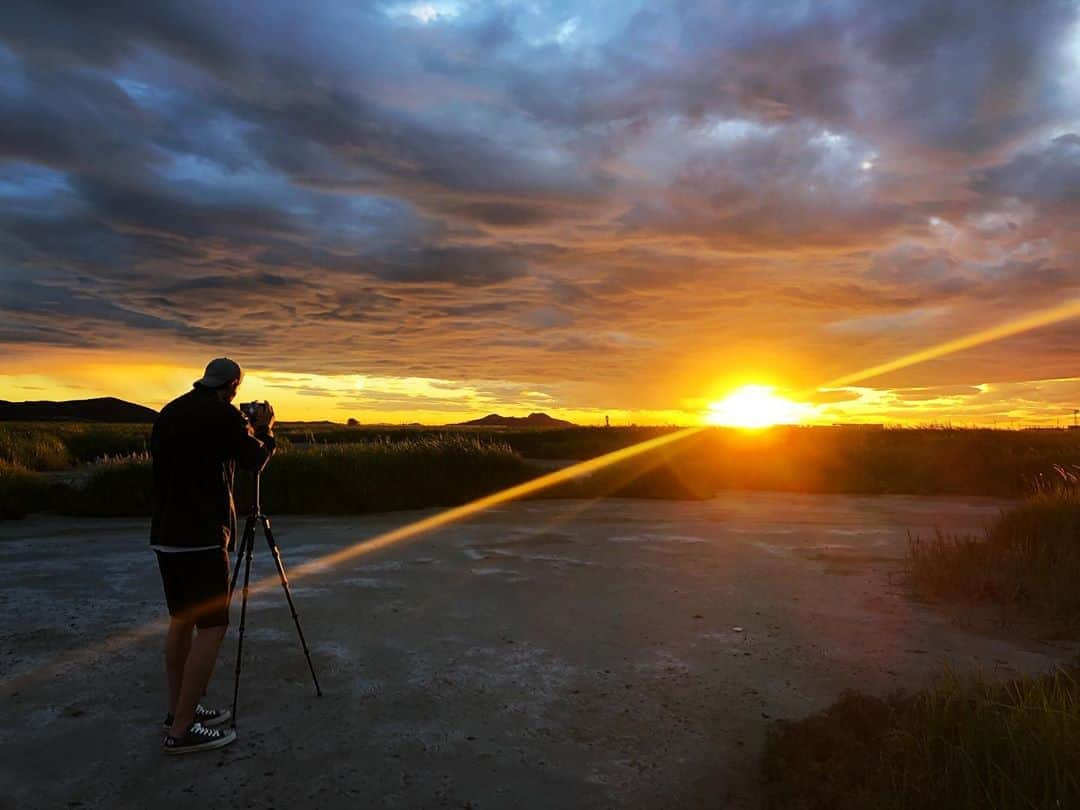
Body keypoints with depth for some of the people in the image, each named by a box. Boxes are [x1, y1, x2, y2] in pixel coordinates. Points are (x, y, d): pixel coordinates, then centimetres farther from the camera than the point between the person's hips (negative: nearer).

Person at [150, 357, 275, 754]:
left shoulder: (168, 413, 11)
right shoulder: (222, 415, -11)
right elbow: (256, 460, -2)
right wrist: (264, 429, 15)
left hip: (165, 535, 9)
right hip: (200, 538, -8)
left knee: (181, 620, 17)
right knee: (211, 626, -2)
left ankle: (178, 709, 26)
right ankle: (183, 729, 0)